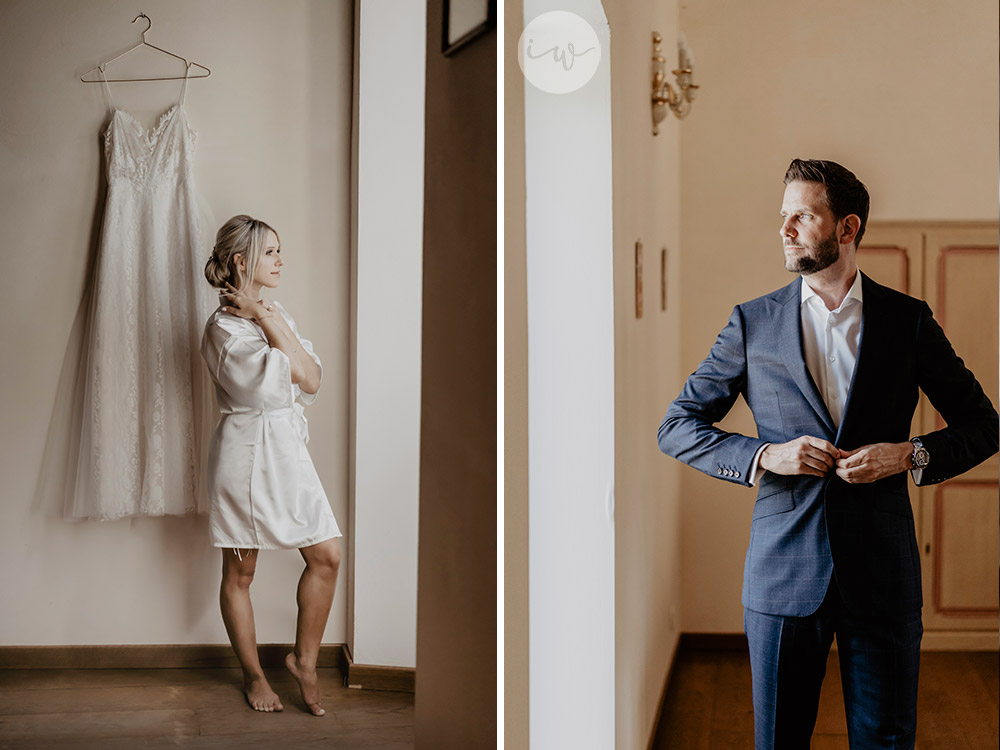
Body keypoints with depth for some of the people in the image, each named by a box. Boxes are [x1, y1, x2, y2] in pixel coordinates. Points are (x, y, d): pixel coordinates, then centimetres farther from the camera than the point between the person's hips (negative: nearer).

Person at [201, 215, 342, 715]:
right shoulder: (223, 327, -12)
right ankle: (253, 674, 21)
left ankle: (304, 660, 16)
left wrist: (270, 319, -6)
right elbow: (285, 373, -19)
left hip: (287, 447, 7)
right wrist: (263, 319, -9)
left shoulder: (277, 313, 12)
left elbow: (312, 379, 0)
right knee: (239, 572, 6)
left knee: (327, 556, 0)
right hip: (246, 451, -7)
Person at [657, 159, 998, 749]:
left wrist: (911, 455, -9)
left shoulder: (909, 320, 4)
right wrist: (763, 455, -10)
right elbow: (677, 427, 6)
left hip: (882, 573, 0)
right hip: (784, 573, 0)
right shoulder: (754, 323, 4)